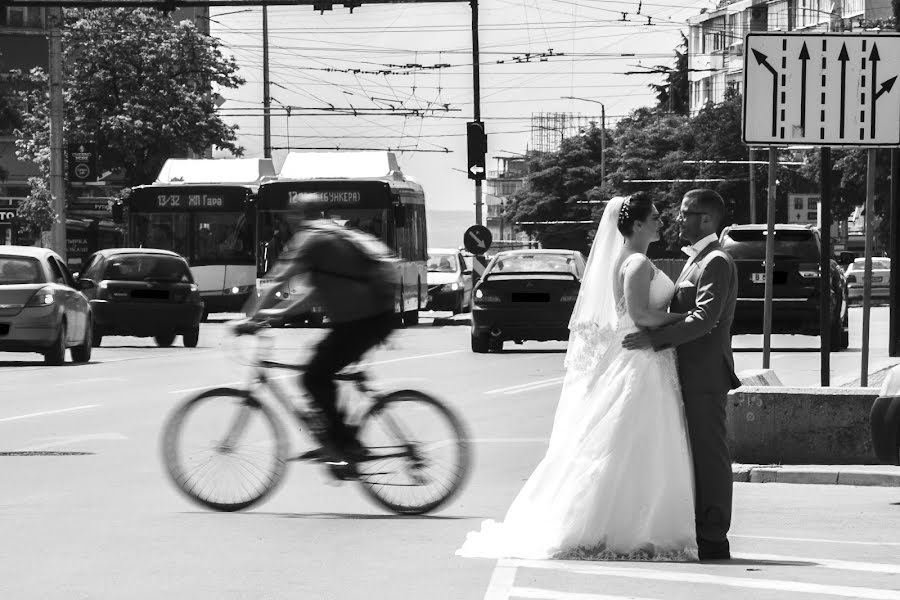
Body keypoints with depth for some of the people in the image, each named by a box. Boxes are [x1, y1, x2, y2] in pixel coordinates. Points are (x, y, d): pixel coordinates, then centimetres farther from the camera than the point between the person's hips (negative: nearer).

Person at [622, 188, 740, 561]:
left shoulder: (716, 263, -12)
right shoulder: (696, 261, 20)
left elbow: (704, 319, -22)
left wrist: (655, 338, -25)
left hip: (706, 374, -10)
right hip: (692, 374, 10)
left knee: (709, 454, -6)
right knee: (697, 455, 11)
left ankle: (714, 540, -3)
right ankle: (703, 534, 15)